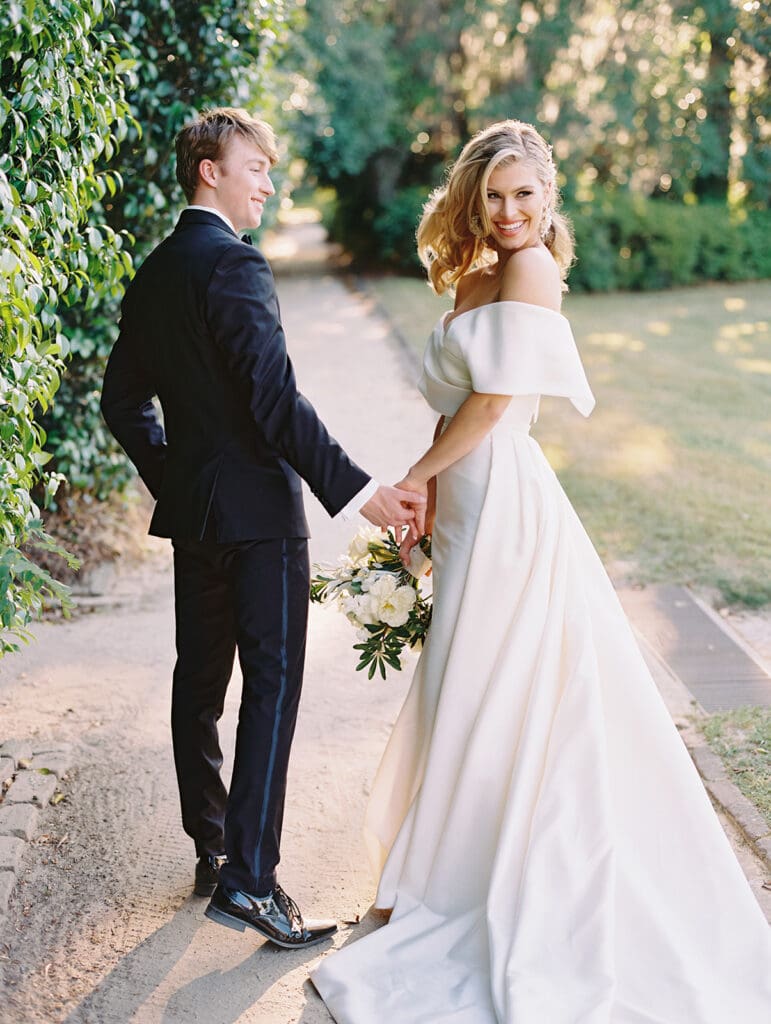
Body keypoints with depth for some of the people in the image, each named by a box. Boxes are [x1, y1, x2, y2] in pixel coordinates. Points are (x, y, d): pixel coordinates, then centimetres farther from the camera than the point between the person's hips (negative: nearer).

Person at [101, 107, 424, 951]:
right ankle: (248, 876, -5)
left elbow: (123, 401, 16)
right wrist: (359, 492, -23)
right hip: (256, 508, -9)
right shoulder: (233, 265, -15)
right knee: (272, 684, -5)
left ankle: (210, 849, 26)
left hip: (189, 509, 9)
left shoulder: (152, 275, 12)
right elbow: (274, 399, -23)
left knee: (199, 679, 14)